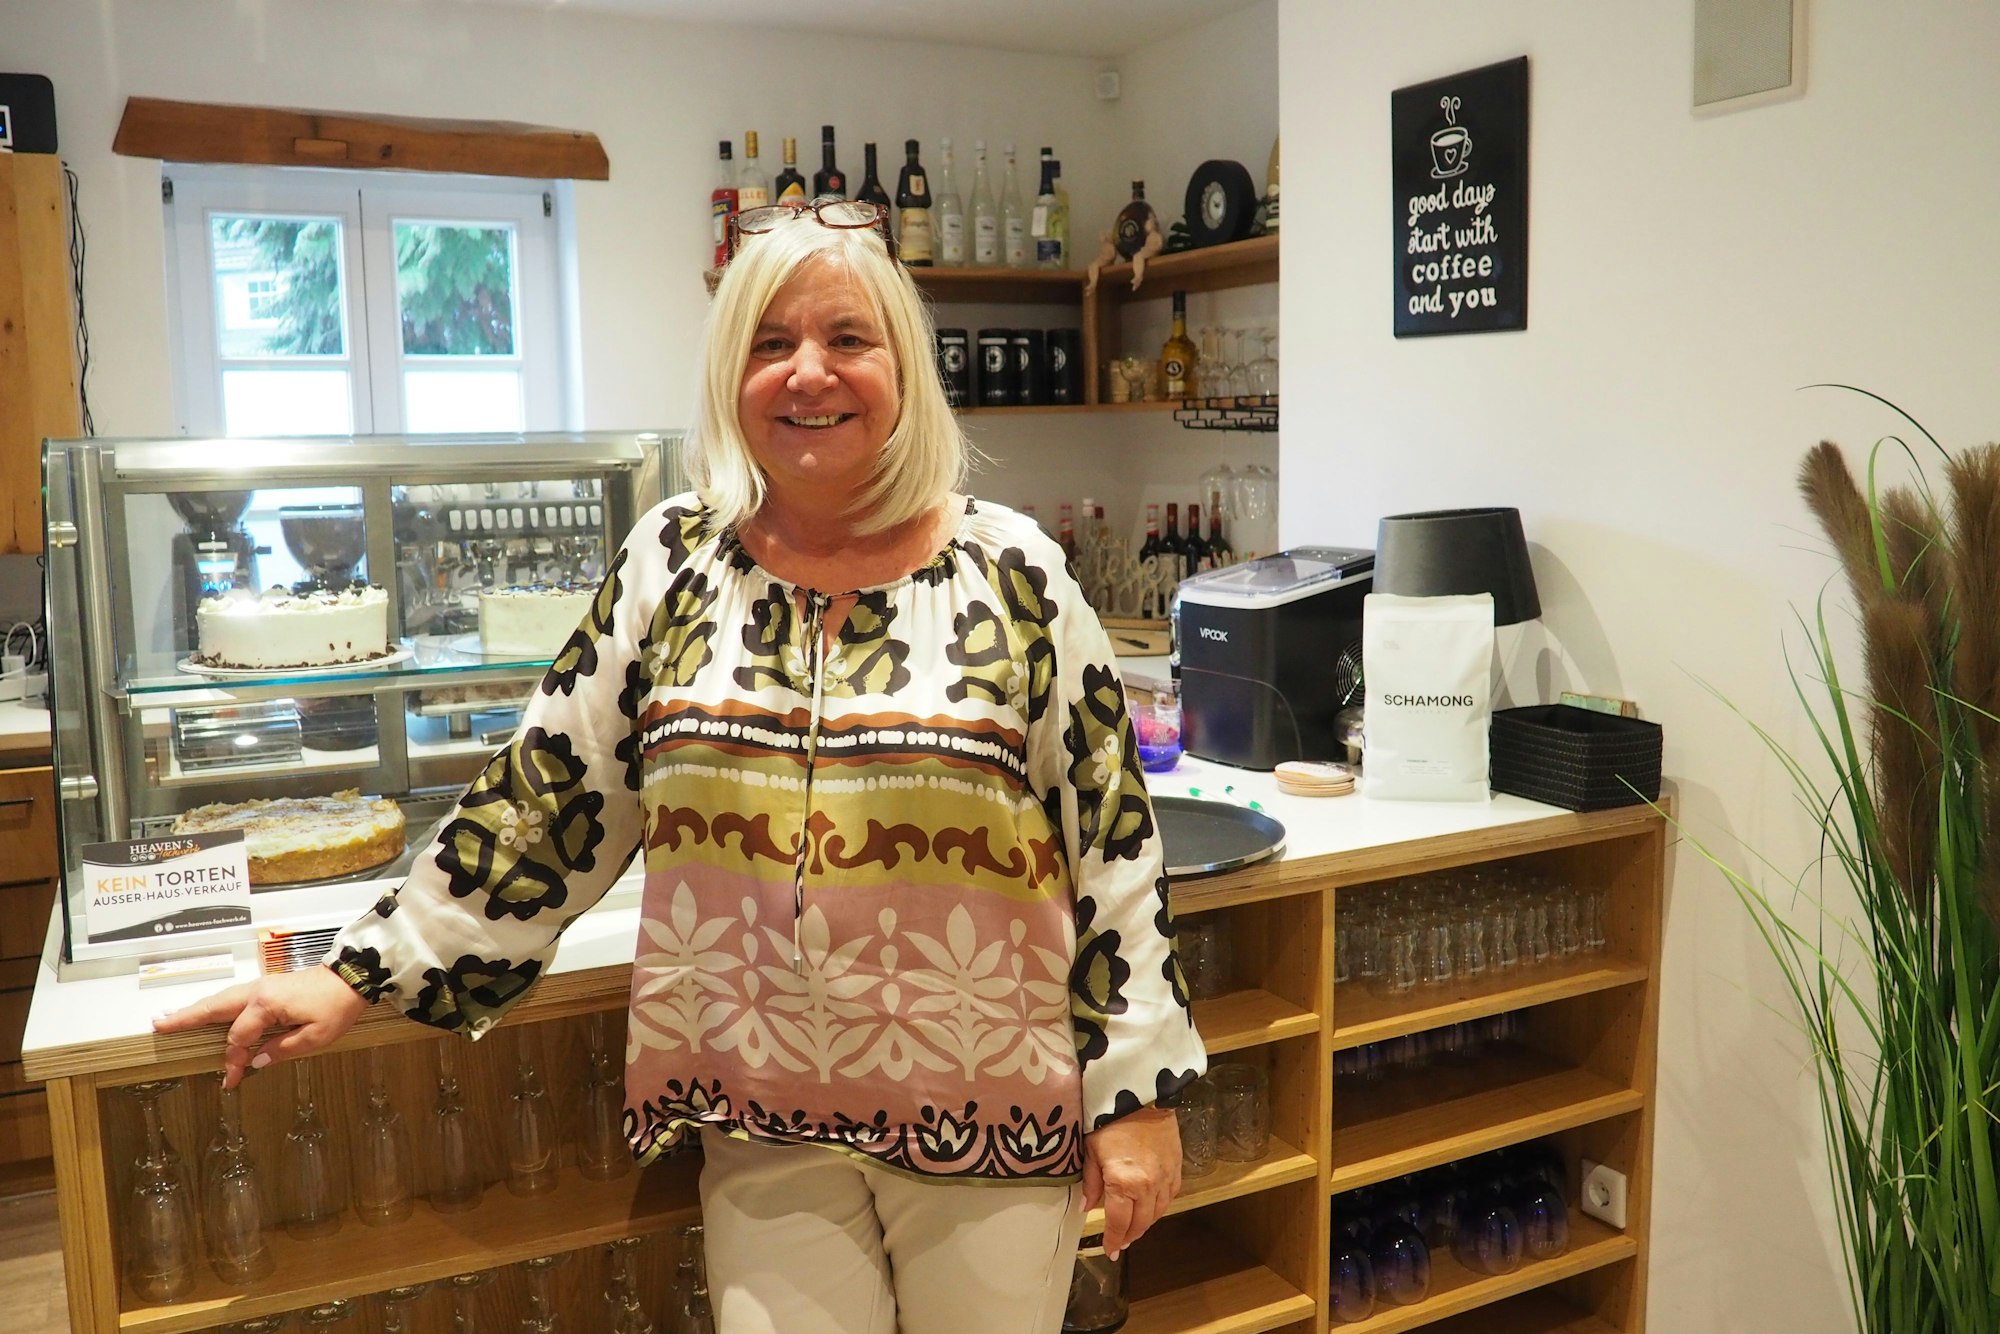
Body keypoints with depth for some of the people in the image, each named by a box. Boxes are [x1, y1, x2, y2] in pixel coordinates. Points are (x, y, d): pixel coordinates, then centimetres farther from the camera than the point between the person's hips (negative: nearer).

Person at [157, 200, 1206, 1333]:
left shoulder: (1013, 573, -6)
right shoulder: (674, 562, 0)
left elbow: (1112, 838, -5)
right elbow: (546, 795, 4)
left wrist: (1141, 1089, -5)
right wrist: (361, 978, 1)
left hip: (988, 1115, -1)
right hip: (763, 1123, 2)